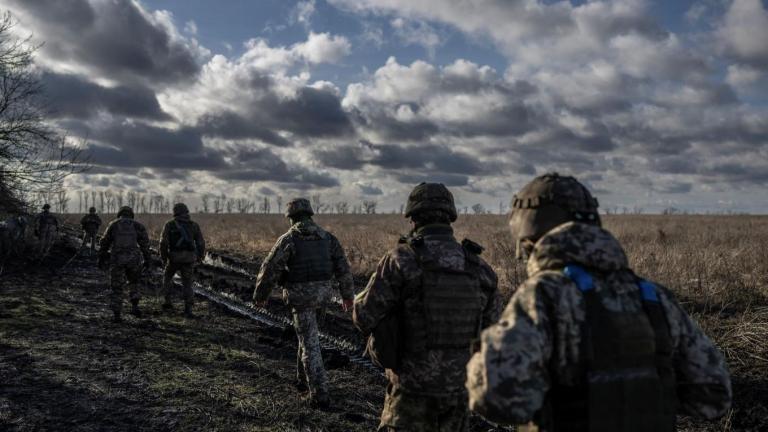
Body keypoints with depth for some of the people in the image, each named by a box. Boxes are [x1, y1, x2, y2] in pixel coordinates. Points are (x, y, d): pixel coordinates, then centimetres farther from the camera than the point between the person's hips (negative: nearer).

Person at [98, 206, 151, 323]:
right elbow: (145, 244, 4)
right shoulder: (137, 226, 9)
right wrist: (147, 260, 8)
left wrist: (101, 259, 16)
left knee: (116, 287, 9)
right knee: (133, 282, 23)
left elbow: (104, 243, 9)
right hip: (133, 259, 1)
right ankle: (135, 306, 9)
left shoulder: (113, 225, 9)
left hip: (117, 259, 0)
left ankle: (117, 315, 7)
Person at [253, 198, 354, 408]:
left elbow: (270, 269, -8)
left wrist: (260, 295, 6)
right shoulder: (327, 237, 5)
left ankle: (320, 394, -2)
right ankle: (303, 376, 36)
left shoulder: (288, 239, -9)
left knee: (310, 343, -2)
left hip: (300, 294, -5)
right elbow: (342, 266, 7)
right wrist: (347, 294, 15)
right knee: (308, 332, 27)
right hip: (322, 292, 5)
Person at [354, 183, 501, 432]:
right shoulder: (478, 266, 0)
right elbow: (492, 326, 8)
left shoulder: (402, 259, -14)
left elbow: (365, 317, -11)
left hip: (414, 386, -4)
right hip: (459, 387, 4)